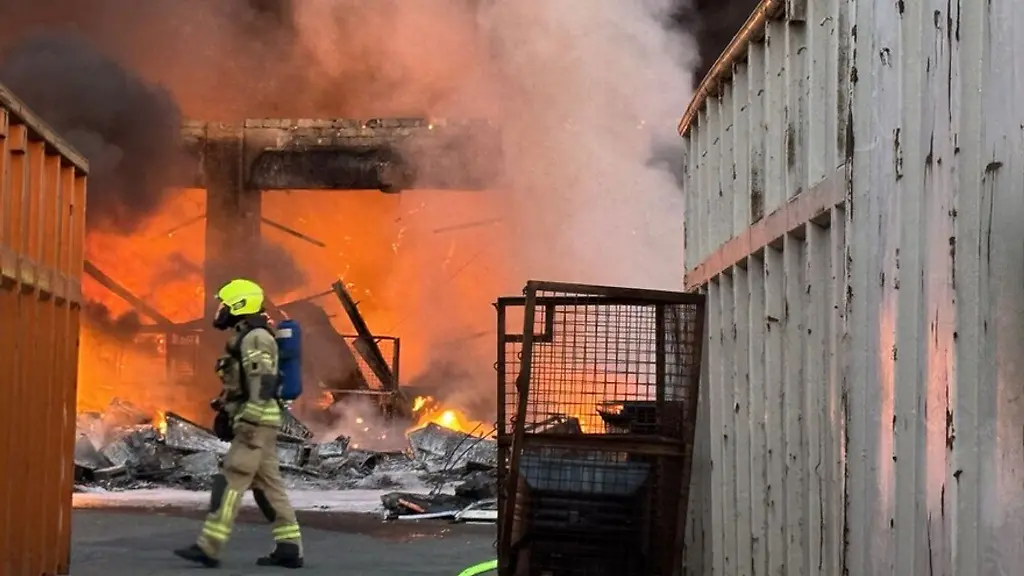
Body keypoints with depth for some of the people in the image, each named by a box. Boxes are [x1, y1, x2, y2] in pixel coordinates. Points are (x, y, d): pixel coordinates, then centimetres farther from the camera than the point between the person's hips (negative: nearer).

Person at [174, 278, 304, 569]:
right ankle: (290, 548, 7)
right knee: (268, 484, 8)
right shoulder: (246, 339, 20)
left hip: (256, 422, -11)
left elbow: (263, 385, -22)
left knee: (230, 482, -11)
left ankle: (208, 548, -12)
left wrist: (248, 426, -25)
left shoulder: (255, 338, -14)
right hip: (256, 423, 11)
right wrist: (231, 421, 24)